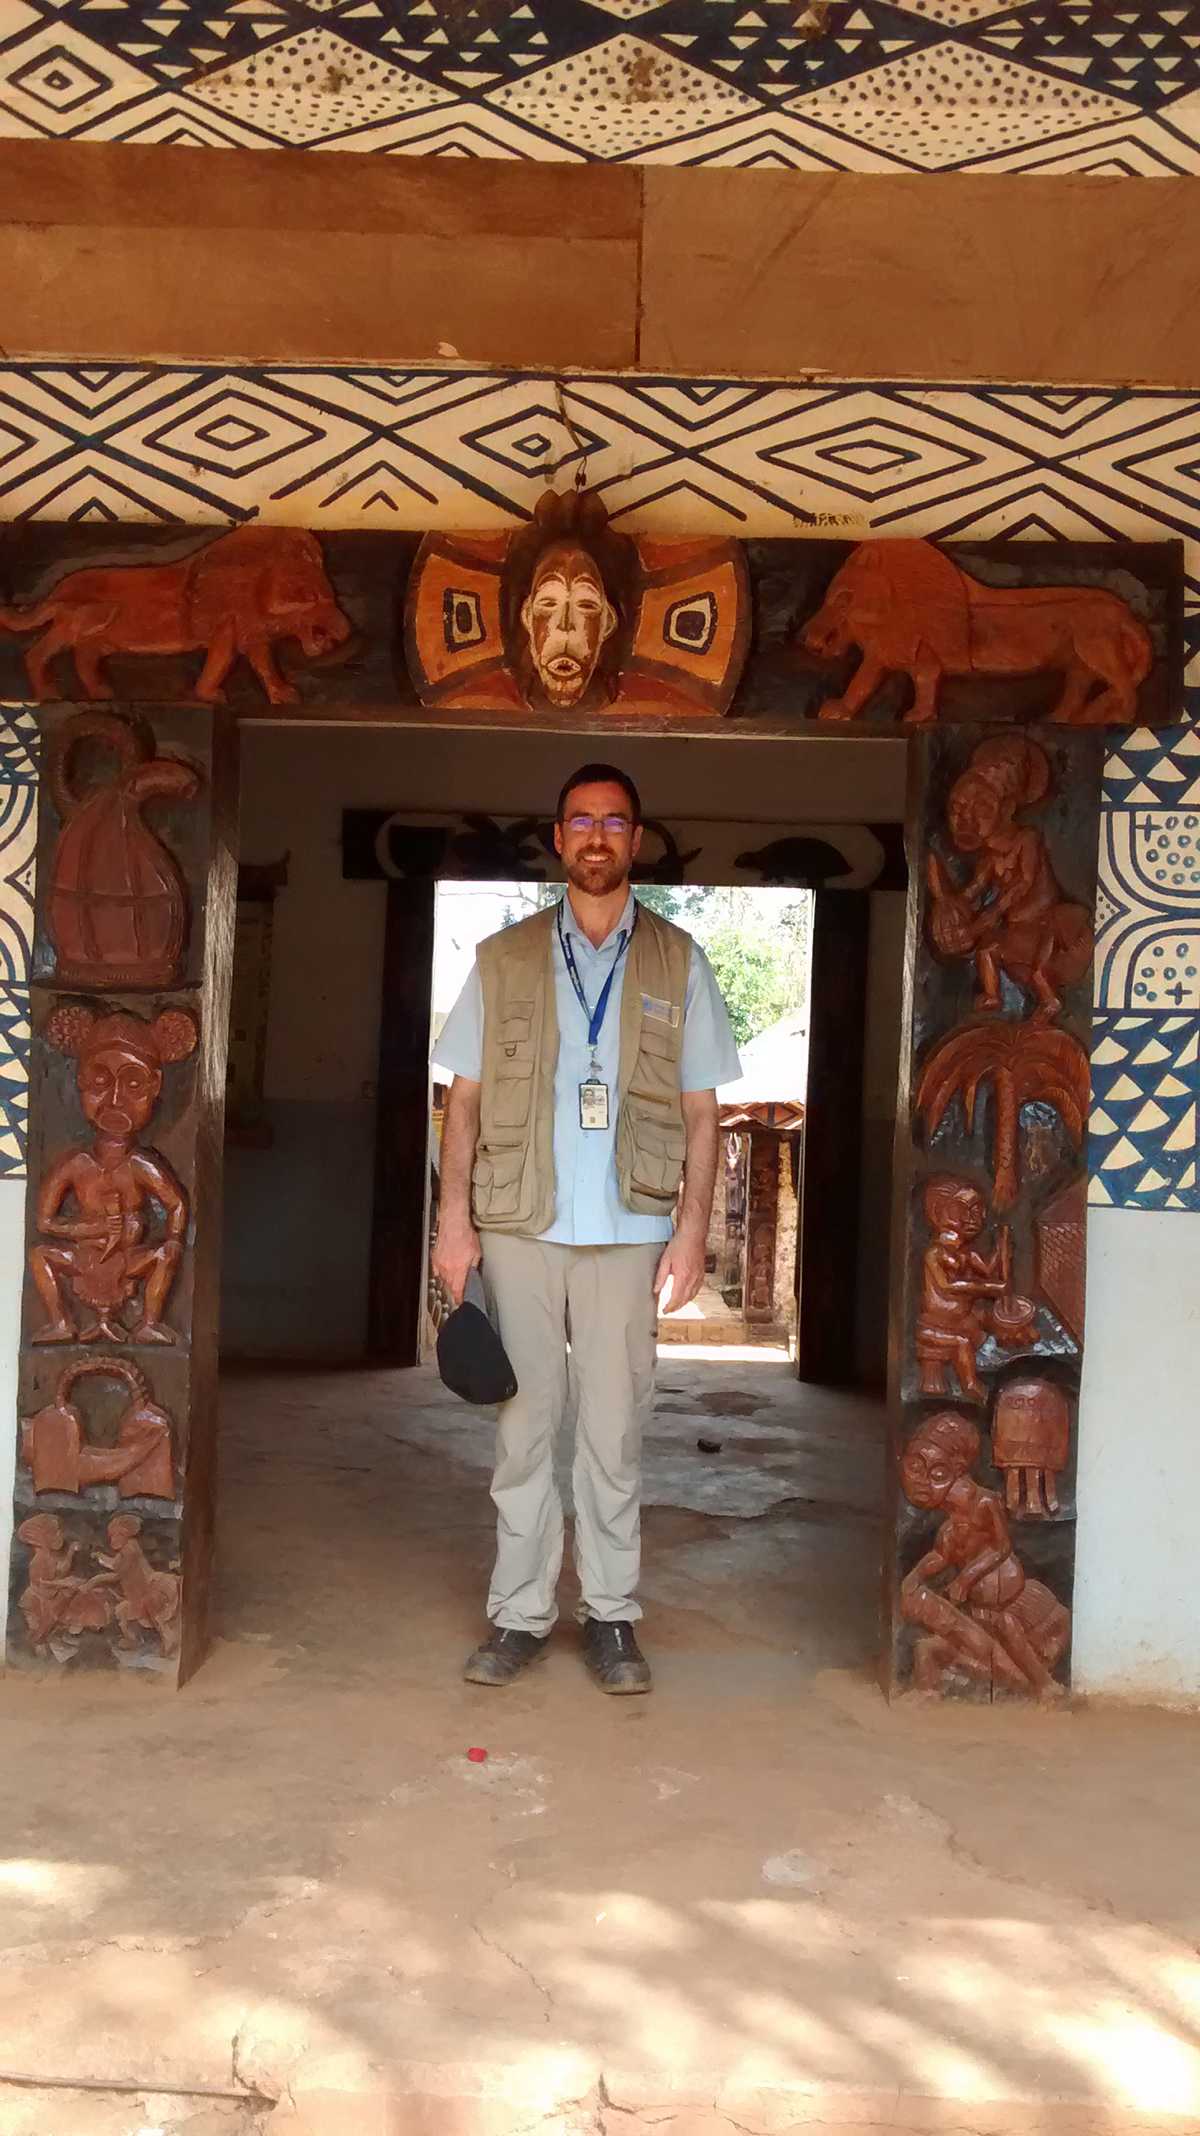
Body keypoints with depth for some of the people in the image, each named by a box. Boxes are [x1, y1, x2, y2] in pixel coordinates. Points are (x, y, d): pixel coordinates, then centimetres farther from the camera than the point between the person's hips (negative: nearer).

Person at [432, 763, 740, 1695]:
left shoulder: (678, 963, 7)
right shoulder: (504, 960, 8)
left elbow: (701, 1110, 6)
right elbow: (465, 1099, 7)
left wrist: (693, 1227, -2)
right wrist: (454, 1219, -1)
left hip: (629, 1232, 0)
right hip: (519, 1226, 1)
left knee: (614, 1431, 3)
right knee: (524, 1425, 6)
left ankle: (613, 1615, 15)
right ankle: (521, 1613, 16)